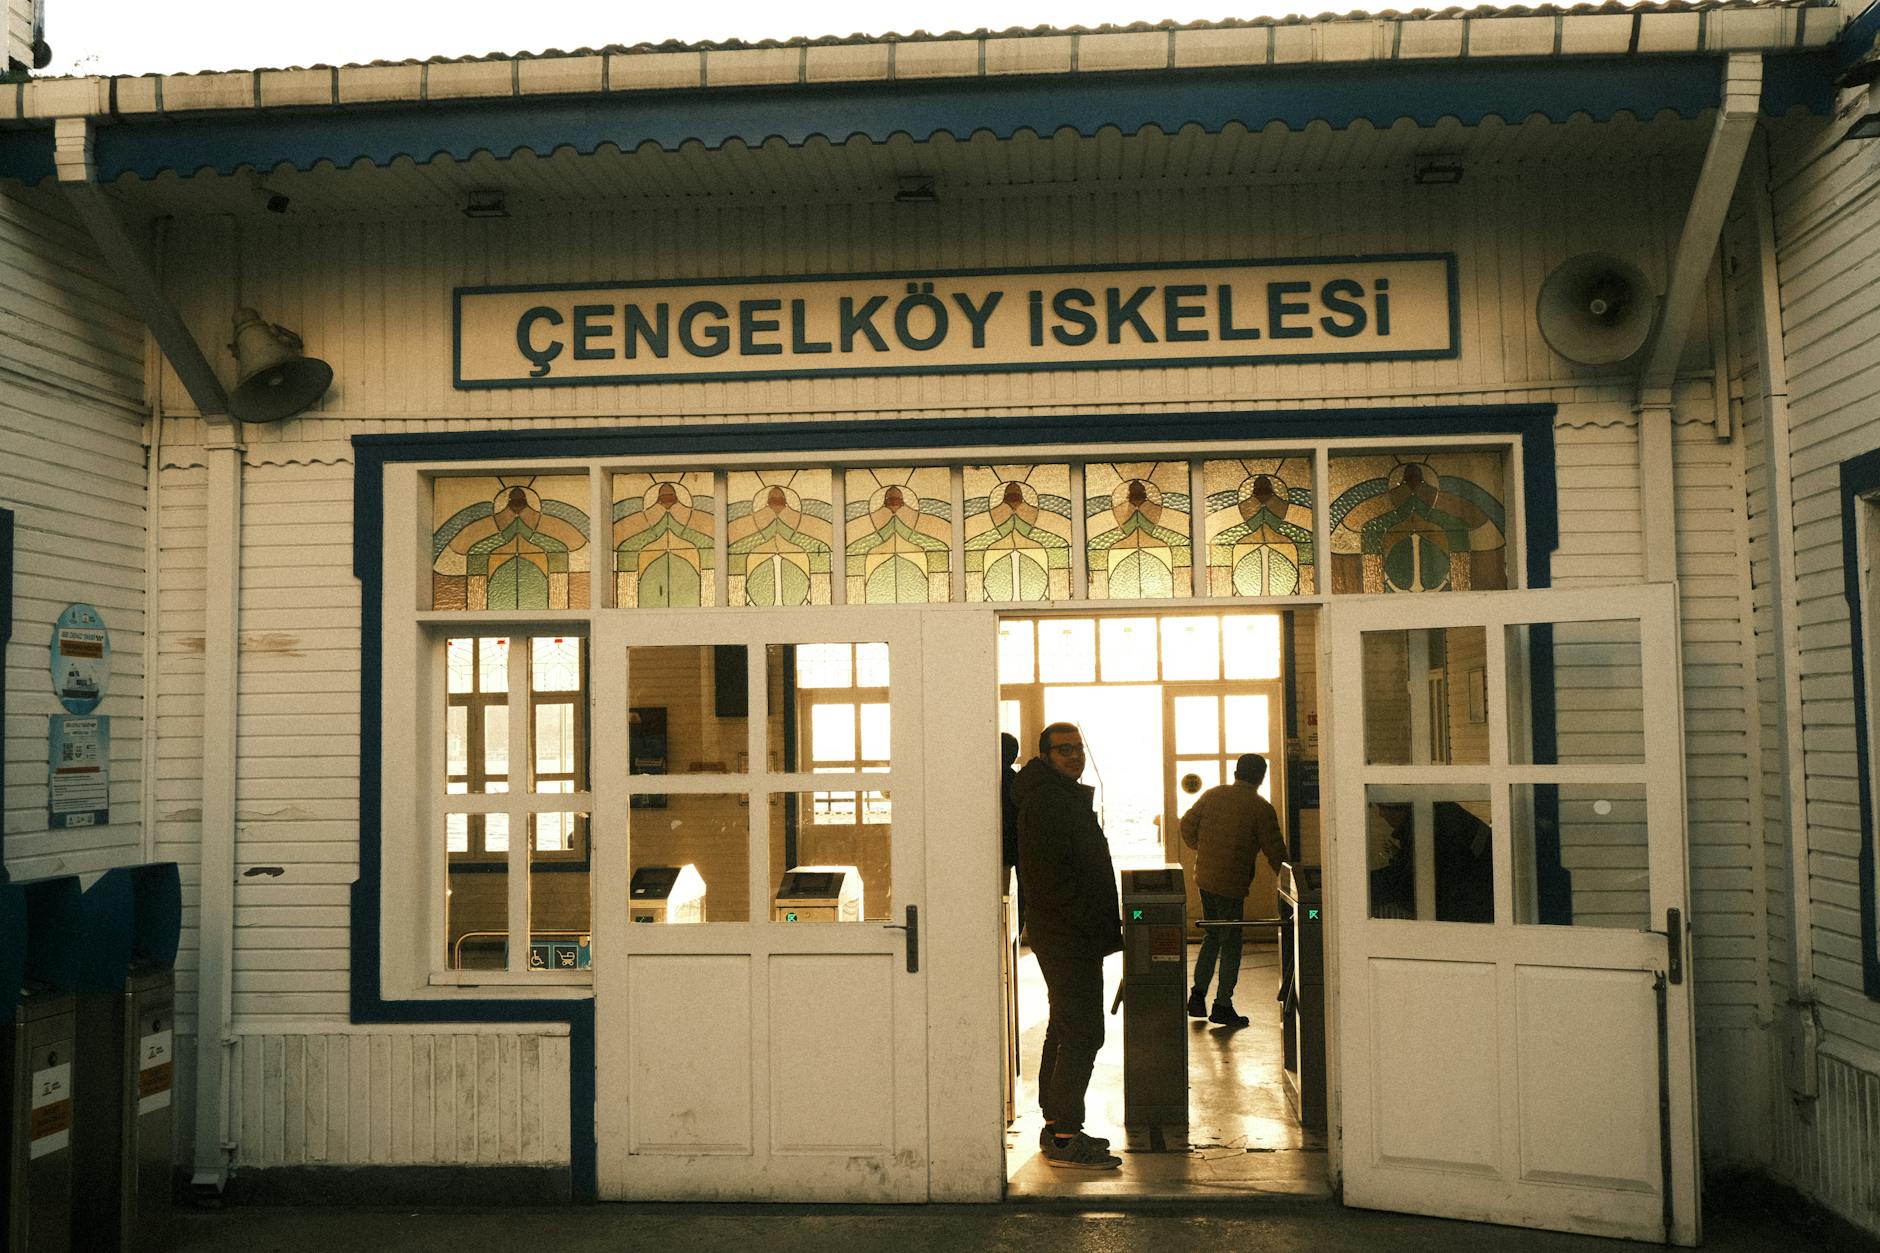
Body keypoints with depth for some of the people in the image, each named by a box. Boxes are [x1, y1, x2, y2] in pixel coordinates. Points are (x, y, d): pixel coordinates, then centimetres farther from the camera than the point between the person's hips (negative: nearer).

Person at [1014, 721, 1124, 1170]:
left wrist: (1103, 926, 18)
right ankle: (1064, 1138, -9)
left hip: (1072, 935, 11)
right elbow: (1049, 879, -22)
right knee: (1082, 1033, -11)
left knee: (1064, 1031, 15)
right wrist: (1092, 925, -21)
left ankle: (1057, 1126, 22)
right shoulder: (1045, 801, -15)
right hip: (1068, 937, -11)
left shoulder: (1068, 796, 19)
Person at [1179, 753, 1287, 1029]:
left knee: (1212, 934, 20)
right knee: (1230, 943, 5)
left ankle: (1198, 993, 16)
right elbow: (1274, 850, -8)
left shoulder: (1212, 795, 4)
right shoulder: (1261, 808, -10)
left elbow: (1187, 825, 10)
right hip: (1232, 883, -5)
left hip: (1205, 876, 5)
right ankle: (1223, 1005, 7)